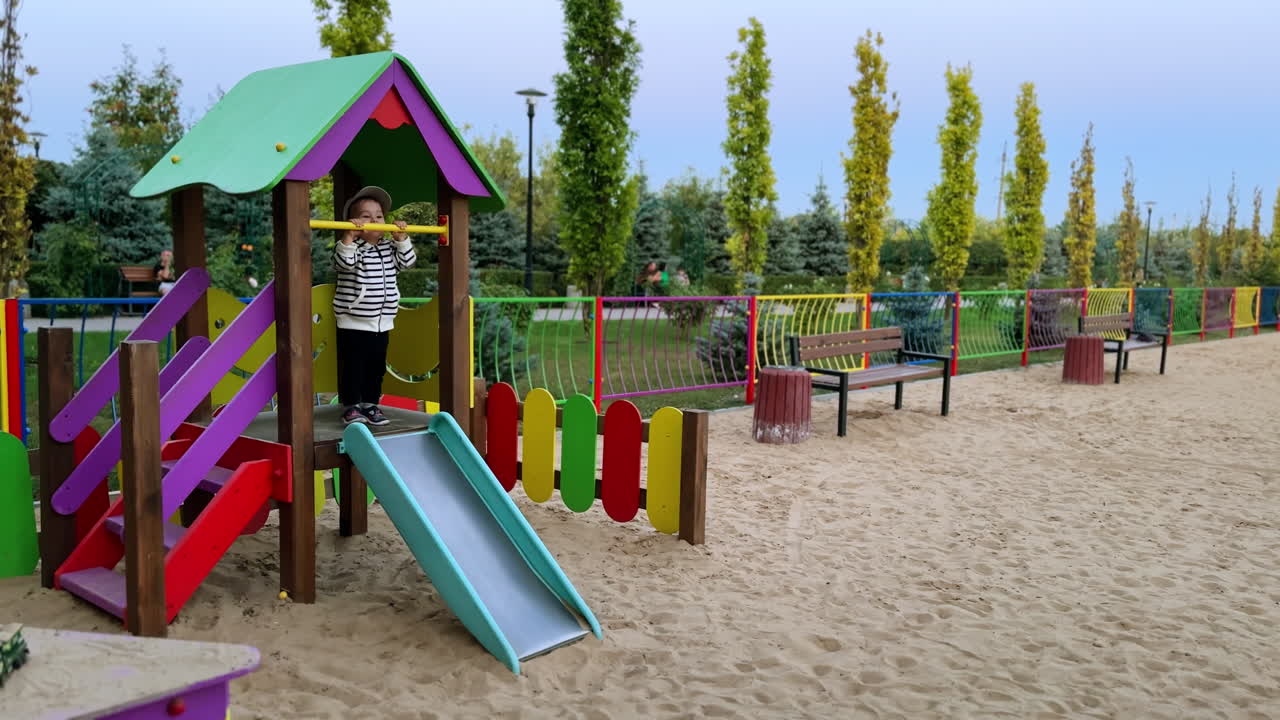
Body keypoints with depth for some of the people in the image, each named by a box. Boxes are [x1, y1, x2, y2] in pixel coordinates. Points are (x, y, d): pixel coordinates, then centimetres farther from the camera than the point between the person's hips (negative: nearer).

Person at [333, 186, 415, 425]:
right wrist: (348, 237, -36)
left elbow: (407, 261, 4)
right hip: (353, 324, -6)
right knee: (353, 367, 0)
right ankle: (352, 406, 10)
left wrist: (401, 238, -5)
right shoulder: (352, 247, -9)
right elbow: (344, 262, -26)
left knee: (377, 367, 12)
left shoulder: (389, 248, 9)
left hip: (381, 324, 6)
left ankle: (371, 405, 23)